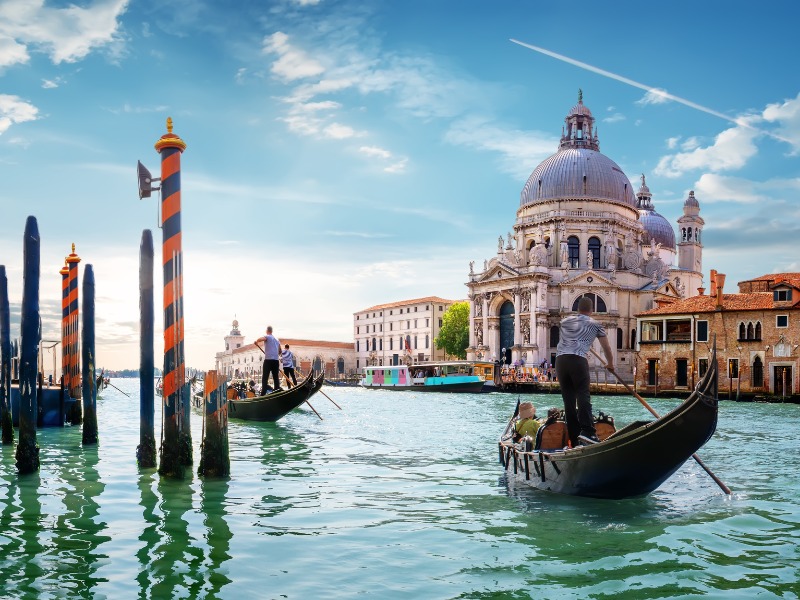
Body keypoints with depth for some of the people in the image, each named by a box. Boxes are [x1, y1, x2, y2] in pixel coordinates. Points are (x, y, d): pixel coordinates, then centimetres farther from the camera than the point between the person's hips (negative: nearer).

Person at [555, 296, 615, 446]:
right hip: (578, 360, -4)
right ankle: (587, 431, -26)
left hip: (560, 360, 4)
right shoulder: (595, 325, 15)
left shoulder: (565, 321, 24)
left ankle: (574, 439, 6)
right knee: (583, 395, -7)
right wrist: (610, 364, 40)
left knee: (568, 399, 6)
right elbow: (607, 348, 23)